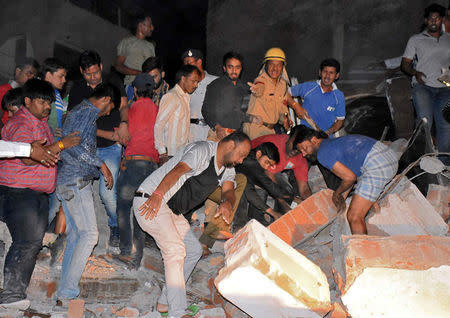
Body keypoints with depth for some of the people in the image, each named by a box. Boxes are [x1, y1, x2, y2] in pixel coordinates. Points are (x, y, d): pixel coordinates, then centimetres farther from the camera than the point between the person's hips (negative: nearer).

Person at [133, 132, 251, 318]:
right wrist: (158, 195, -46)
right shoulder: (203, 150, -16)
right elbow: (179, 170, -32)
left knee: (194, 250, 11)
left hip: (172, 211, 10)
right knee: (175, 249, -22)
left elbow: (228, 190, -5)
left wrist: (226, 203, -30)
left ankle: (165, 301, 16)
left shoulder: (227, 168, 12)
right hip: (150, 201, -10)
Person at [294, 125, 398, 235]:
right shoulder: (333, 142, 21)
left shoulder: (322, 153, -8)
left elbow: (350, 177, -11)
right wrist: (341, 196, 27)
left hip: (377, 166, -11)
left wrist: (337, 193, 6)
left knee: (354, 217, -8)